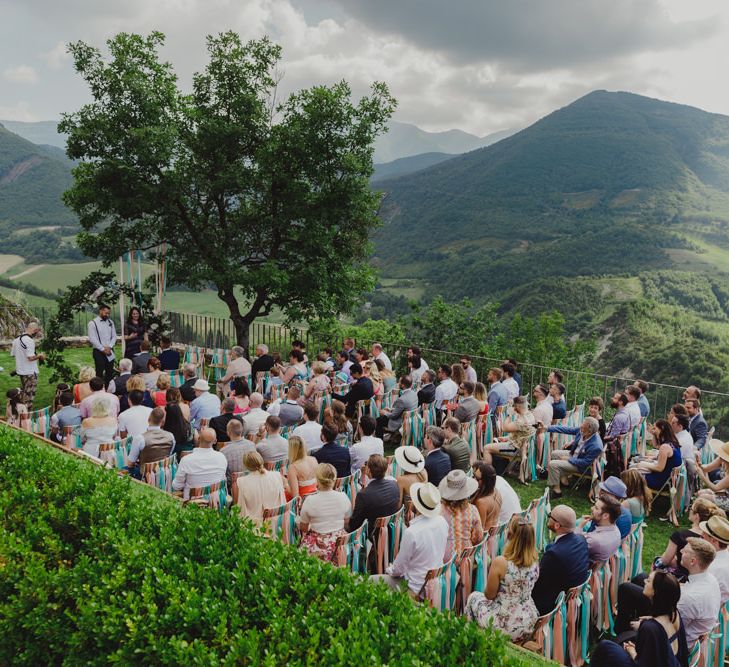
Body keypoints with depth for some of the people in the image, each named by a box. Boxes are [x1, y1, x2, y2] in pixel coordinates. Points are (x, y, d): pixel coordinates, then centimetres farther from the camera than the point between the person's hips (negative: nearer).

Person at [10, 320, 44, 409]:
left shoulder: (16, 339, 6)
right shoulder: (29, 340, -21)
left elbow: (12, 354, 15)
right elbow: (31, 357, -26)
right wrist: (40, 355, -9)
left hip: (20, 371, 8)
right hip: (30, 372, -8)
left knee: (23, 393, 20)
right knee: (29, 395, 1)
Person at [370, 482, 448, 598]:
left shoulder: (411, 532, -30)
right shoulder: (442, 522, -10)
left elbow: (399, 569, -16)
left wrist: (389, 570, 7)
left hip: (415, 590, -7)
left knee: (372, 580, 7)